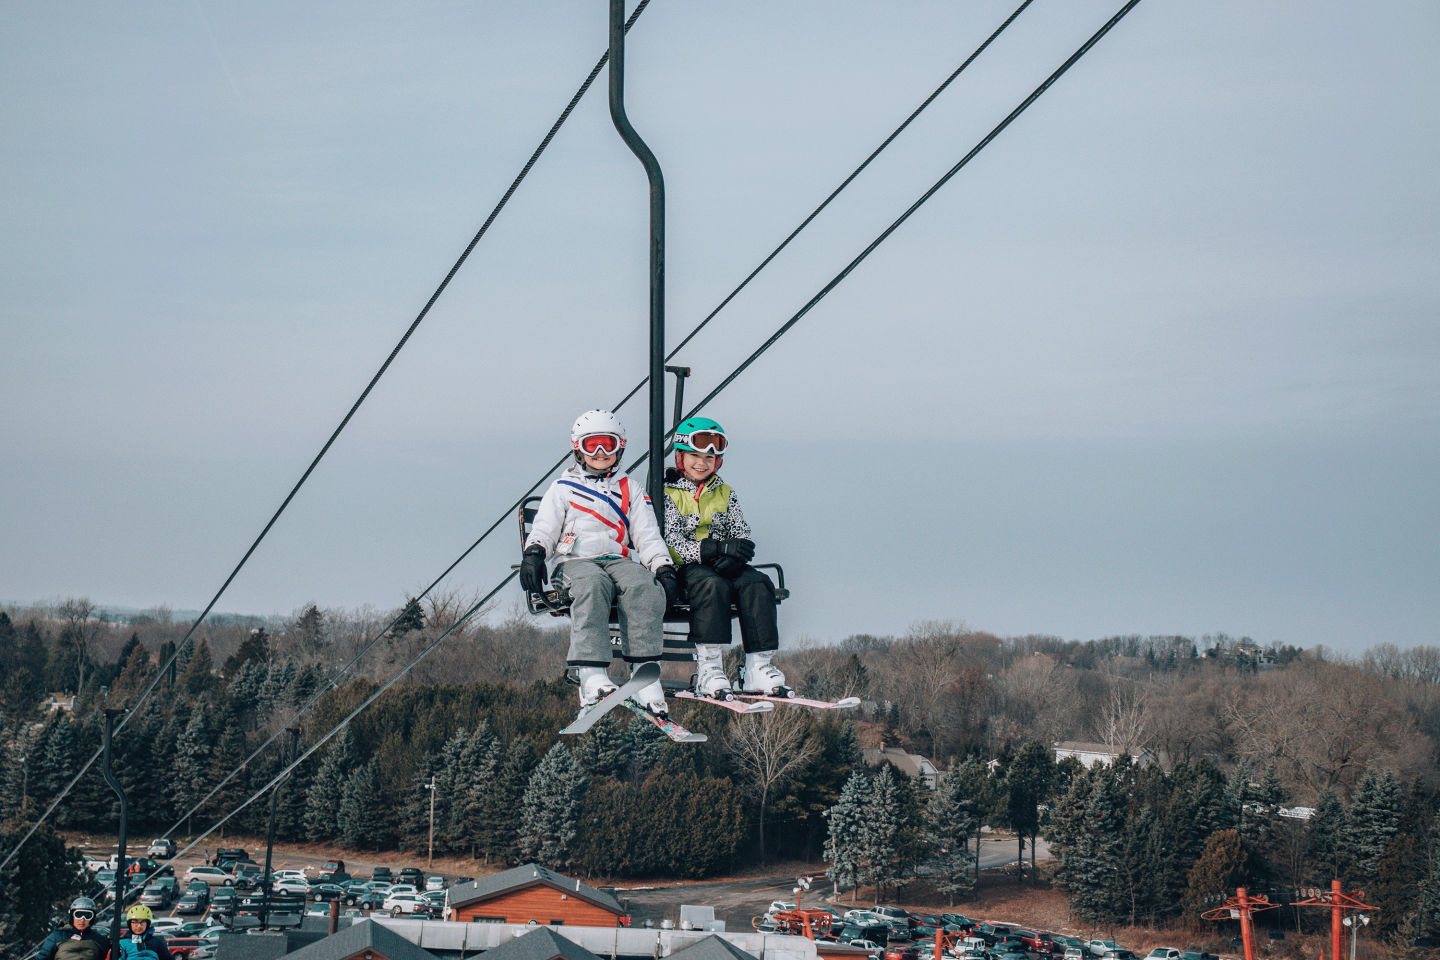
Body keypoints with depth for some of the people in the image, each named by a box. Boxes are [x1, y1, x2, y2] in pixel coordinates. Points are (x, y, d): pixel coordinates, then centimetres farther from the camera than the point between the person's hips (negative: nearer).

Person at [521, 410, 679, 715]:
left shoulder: (631, 491, 26)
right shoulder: (563, 488, 22)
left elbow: (648, 537, 17)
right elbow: (544, 528, 11)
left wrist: (664, 569, -1)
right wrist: (533, 553, -11)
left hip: (619, 560, 2)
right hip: (575, 561, -2)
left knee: (645, 586, -34)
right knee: (592, 586, -39)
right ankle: (592, 677, -52)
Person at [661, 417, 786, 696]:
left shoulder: (725, 494, 20)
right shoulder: (667, 494, 4)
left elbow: (742, 535, 10)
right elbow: (672, 541, -10)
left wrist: (734, 557, -16)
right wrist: (718, 549, -23)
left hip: (725, 567, 4)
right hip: (685, 568, -4)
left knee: (757, 584, -26)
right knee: (712, 585, -37)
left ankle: (758, 668, -30)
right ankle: (708, 667, -41)